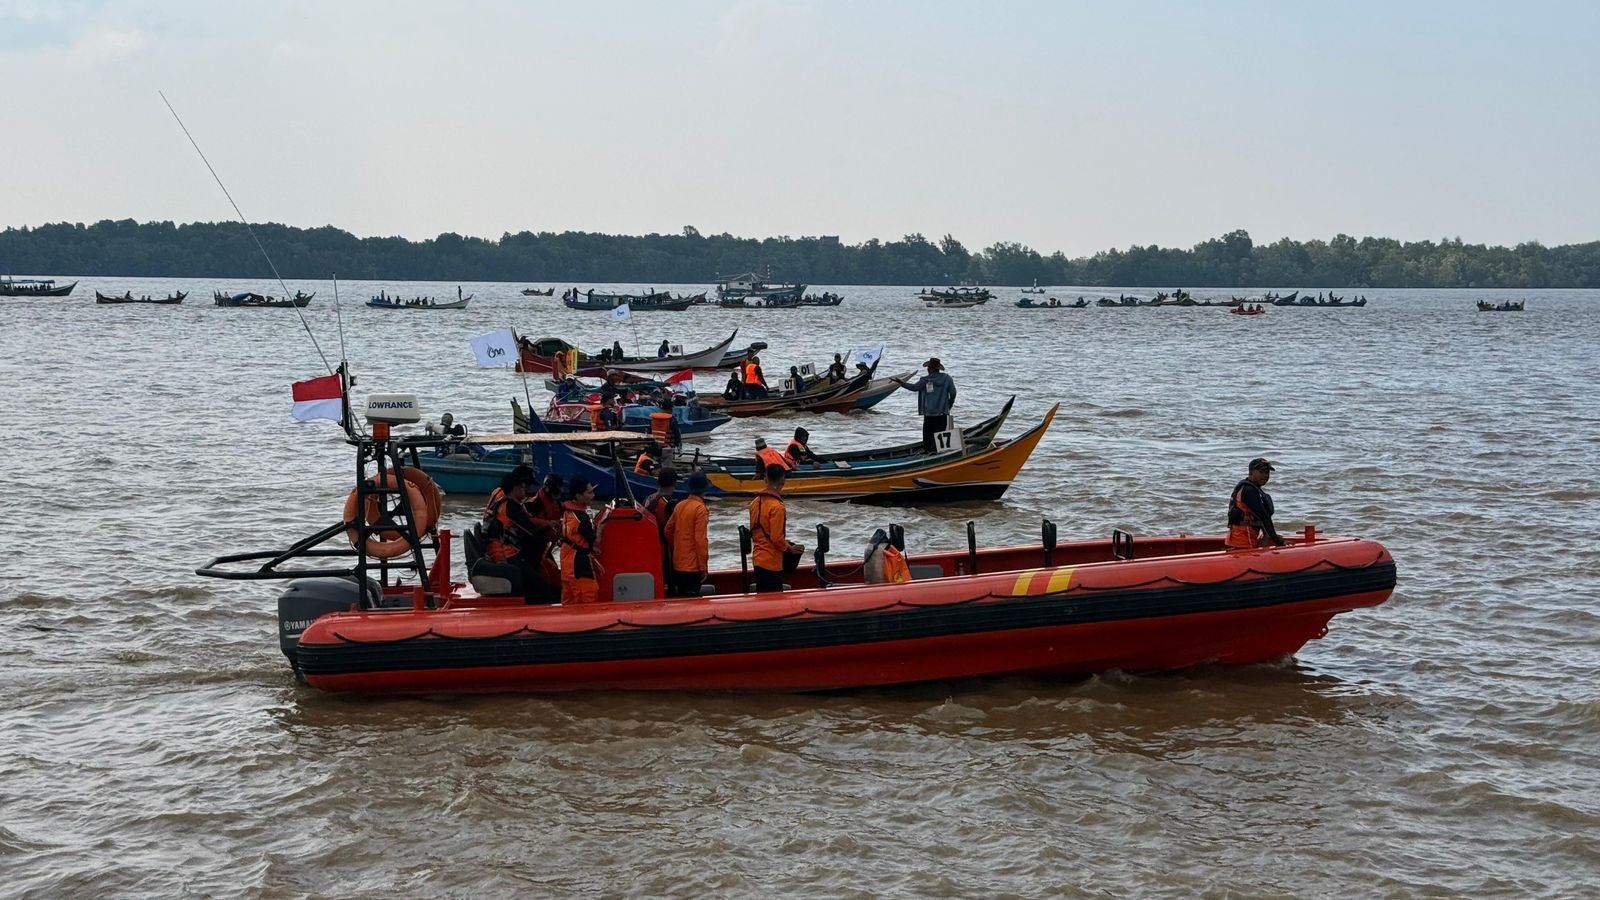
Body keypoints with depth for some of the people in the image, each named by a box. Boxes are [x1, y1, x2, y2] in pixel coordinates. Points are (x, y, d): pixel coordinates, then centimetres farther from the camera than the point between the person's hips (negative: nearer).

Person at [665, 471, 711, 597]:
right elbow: (700, 539, -16)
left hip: (678, 564, 7)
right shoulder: (700, 508, -13)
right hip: (693, 566, -7)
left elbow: (668, 531, 14)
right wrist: (703, 567, -12)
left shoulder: (679, 505, 8)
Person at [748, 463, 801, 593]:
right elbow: (777, 538, -20)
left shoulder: (755, 502, 6)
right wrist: (790, 549, -3)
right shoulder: (777, 507, -18)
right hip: (771, 562, -8)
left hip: (758, 559, 8)